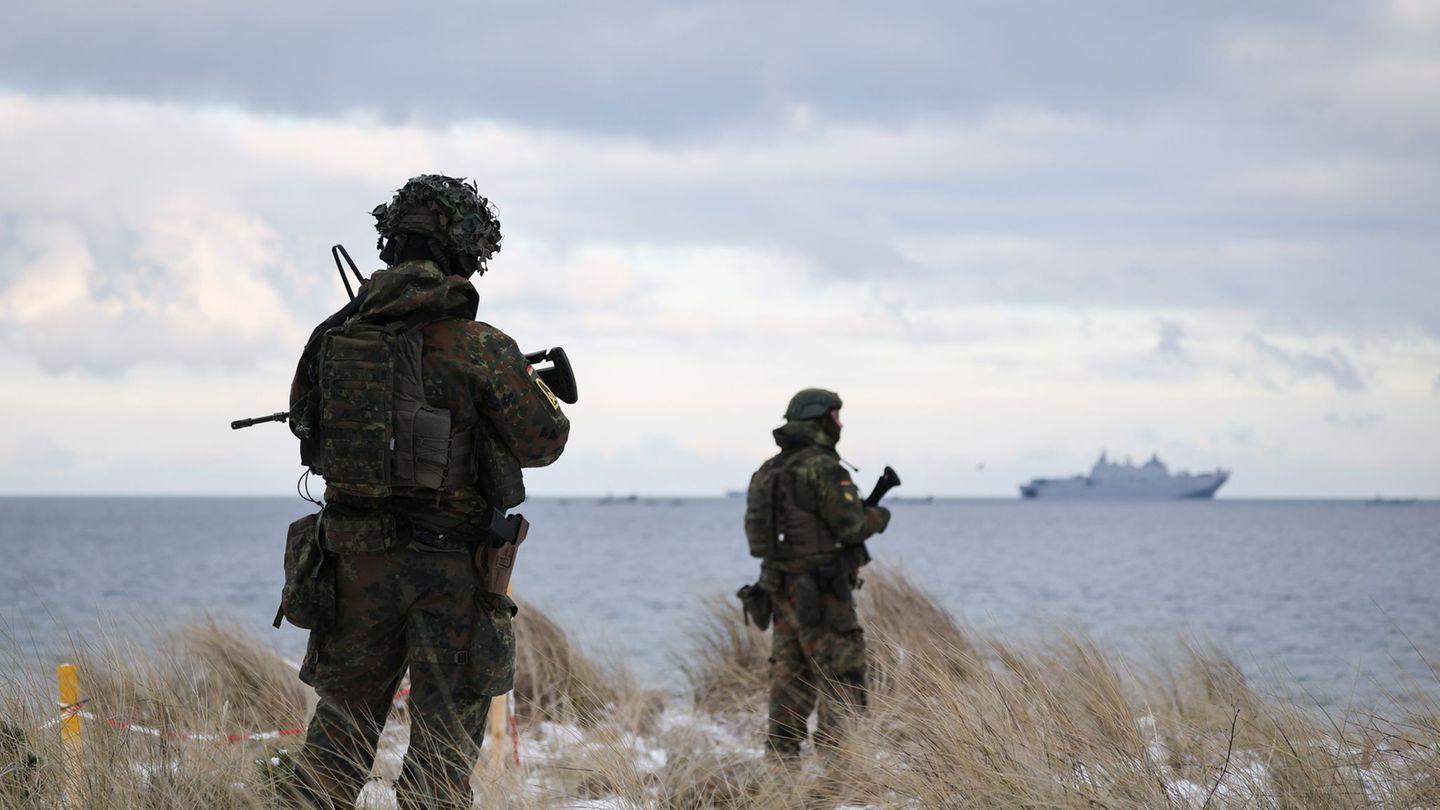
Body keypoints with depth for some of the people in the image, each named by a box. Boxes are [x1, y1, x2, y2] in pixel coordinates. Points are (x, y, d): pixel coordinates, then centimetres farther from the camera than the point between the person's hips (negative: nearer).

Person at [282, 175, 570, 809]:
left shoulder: (335, 335, 1)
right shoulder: (479, 348, -13)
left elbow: (304, 422, 16)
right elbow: (542, 443, -4)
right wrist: (538, 389, 16)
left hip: (356, 562, 4)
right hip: (449, 566, -4)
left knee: (341, 719, 15)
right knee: (446, 733, 5)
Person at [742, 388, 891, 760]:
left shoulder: (770, 471, 12)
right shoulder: (824, 468, -15)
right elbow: (851, 525, -19)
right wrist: (878, 517, 4)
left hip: (783, 587, 8)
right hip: (821, 593, -8)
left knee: (791, 674, 11)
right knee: (842, 677, -5)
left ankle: (781, 757, 10)